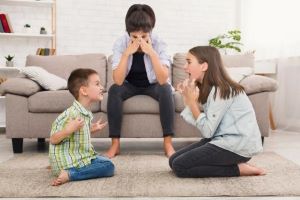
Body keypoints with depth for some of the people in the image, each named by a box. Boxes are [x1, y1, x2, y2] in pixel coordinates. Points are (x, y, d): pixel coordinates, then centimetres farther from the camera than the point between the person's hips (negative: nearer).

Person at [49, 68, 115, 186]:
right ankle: (69, 174, -18)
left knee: (105, 161, 29)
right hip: (68, 162, -10)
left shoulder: (86, 113, 6)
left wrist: (91, 129, 18)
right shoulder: (71, 114, -24)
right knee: (108, 166, -17)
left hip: (82, 156, 10)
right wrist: (68, 130, -38)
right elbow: (53, 140, -22)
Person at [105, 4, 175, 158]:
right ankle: (115, 144, -23)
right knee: (114, 90, -29)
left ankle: (168, 143, -27)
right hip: (130, 85, 1)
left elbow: (163, 80, -32)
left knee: (165, 89, -32)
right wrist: (127, 53, -37)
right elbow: (118, 81, -30)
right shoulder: (120, 44, -20)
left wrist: (152, 53, -39)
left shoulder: (158, 44, -22)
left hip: (152, 85, -1)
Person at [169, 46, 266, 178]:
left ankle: (238, 168, -6)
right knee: (173, 160, 6)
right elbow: (200, 121, 2)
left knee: (179, 166, -13)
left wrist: (191, 101, -15)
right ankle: (233, 163, 7)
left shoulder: (221, 90, -19)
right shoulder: (211, 88, 9)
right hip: (226, 139, 10)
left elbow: (207, 131, -20)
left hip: (238, 145, -10)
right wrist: (187, 100, -4)